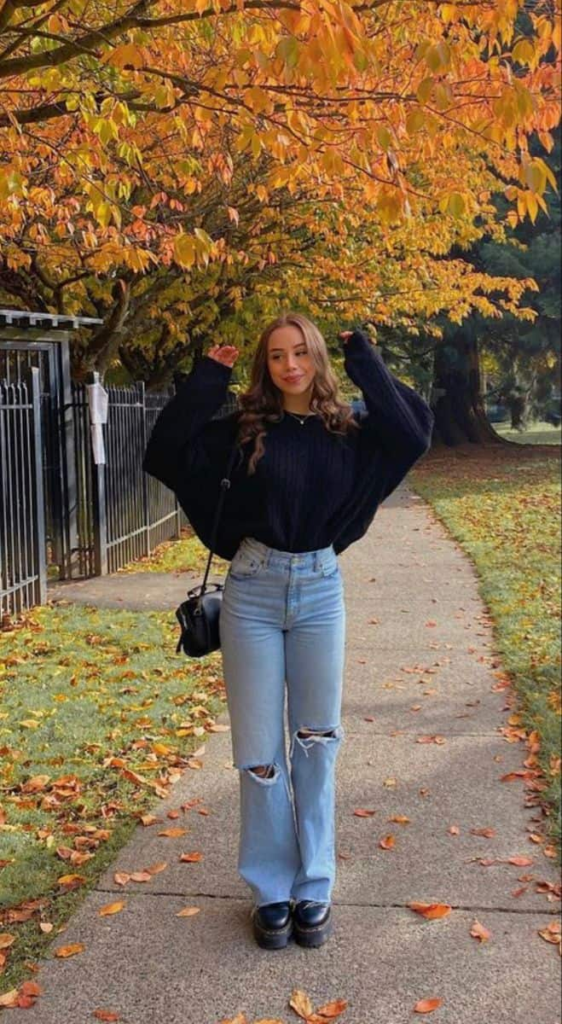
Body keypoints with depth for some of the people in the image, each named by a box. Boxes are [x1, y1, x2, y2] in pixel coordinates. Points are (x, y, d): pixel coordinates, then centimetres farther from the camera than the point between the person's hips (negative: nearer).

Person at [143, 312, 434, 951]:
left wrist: (365, 362, -5)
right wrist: (207, 378, -10)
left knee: (316, 743, 8)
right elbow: (165, 453, -7)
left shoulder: (349, 430, 3)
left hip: (320, 590, 1)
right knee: (259, 749, 4)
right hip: (253, 591, -1)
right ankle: (270, 890, 18)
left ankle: (314, 888, 20)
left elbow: (415, 430, -9)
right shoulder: (241, 430, 0)